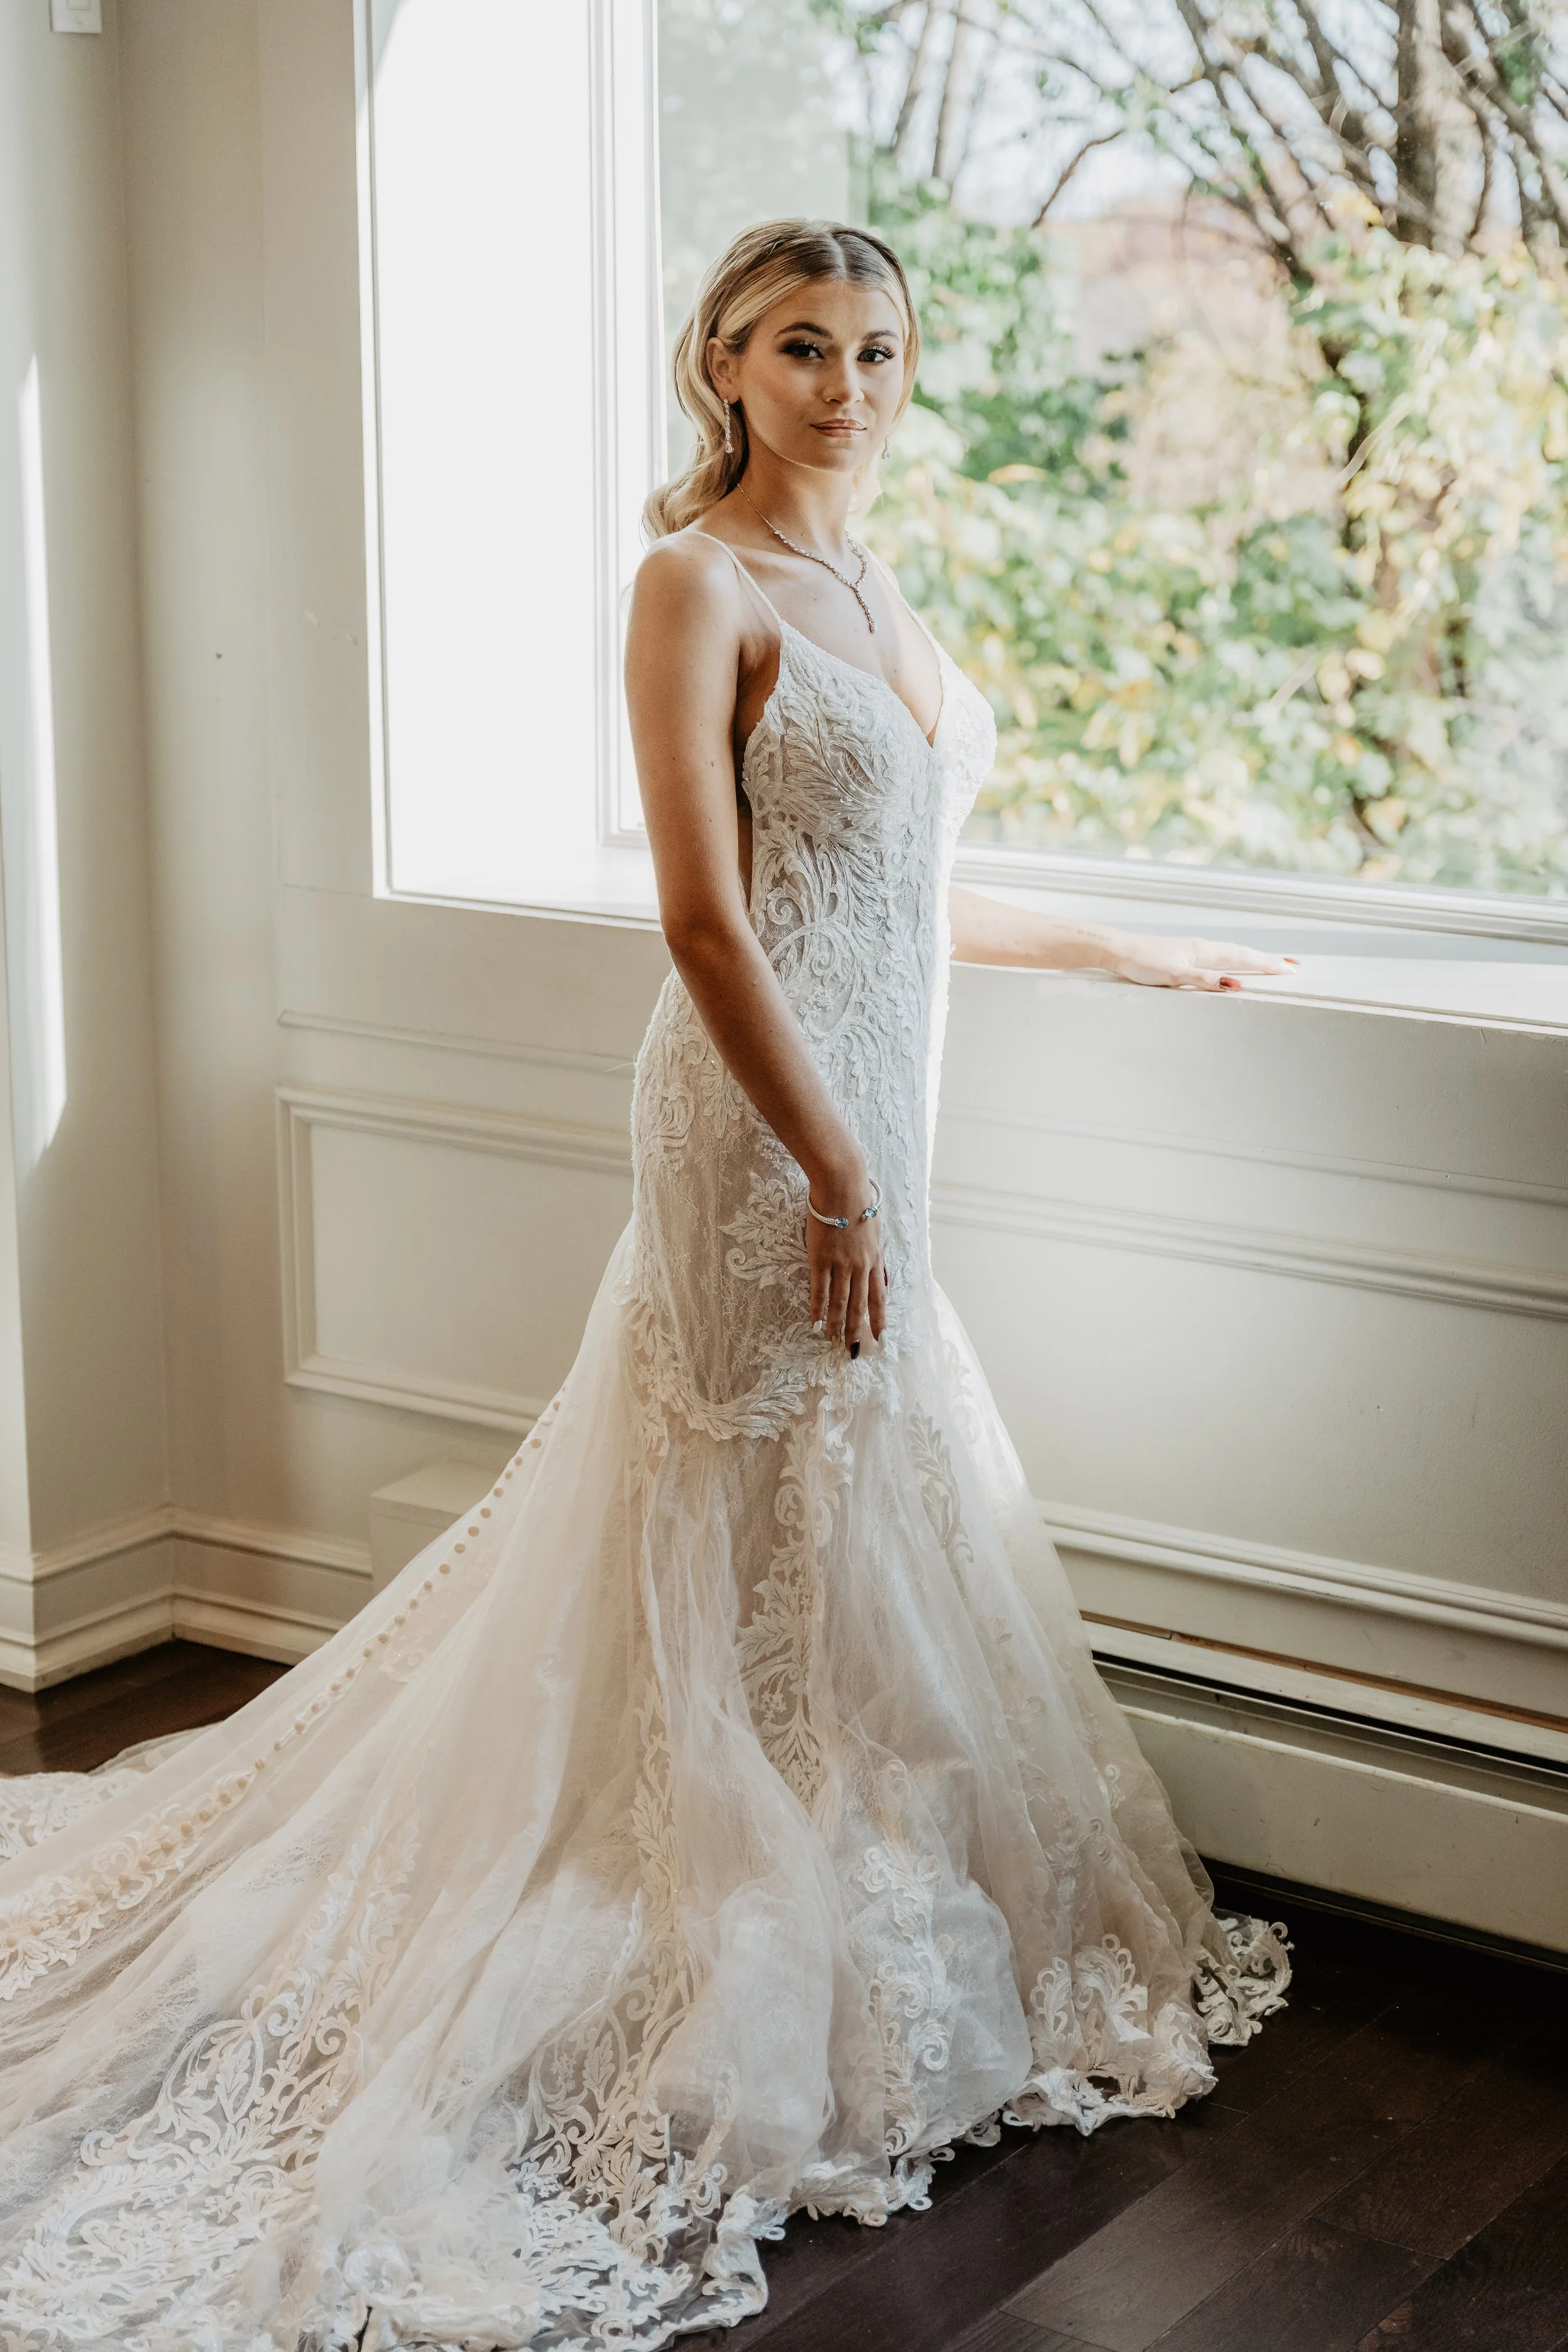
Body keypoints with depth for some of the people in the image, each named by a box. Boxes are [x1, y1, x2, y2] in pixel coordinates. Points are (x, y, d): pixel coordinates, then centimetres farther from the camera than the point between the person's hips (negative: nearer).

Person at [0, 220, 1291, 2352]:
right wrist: (836, 1178, -20)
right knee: (773, 1537, 0)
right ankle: (750, 2009, 14)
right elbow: (703, 915, -18)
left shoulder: (867, 588, 15)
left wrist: (1120, 951, 24)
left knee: (868, 1521, 15)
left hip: (874, 1112, 8)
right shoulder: (697, 585, -11)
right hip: (764, 1123, -8)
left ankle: (856, 1936, 30)